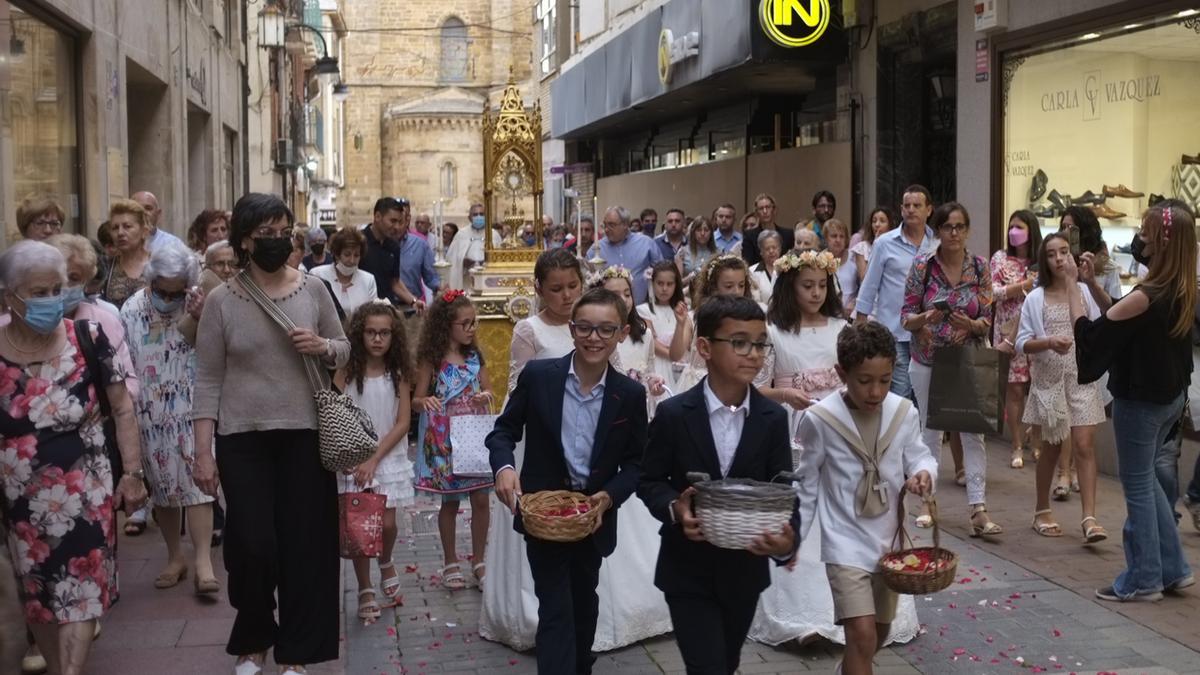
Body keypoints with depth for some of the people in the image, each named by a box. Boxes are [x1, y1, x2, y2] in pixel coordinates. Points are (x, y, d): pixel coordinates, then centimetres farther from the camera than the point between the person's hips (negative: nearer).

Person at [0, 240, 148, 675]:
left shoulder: (88, 338, -9)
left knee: (80, 589, -5)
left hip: (85, 488, -2)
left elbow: (122, 410, -2)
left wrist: (132, 473, -4)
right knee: (35, 593, 14)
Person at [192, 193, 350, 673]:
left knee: (303, 545, 4)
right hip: (243, 439, -1)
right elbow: (208, 381, -2)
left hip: (305, 435, 2)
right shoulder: (221, 300, -3)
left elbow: (344, 350, 13)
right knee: (252, 545, 1)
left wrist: (323, 347, -11)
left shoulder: (313, 289, 2)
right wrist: (203, 452, -6)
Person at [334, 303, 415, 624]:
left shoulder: (398, 374, -1)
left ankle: (386, 563, 29)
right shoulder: (346, 372, -5)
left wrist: (375, 459, -12)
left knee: (387, 523, -4)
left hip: (389, 458, 1)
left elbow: (403, 422, -5)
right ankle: (365, 590, 15)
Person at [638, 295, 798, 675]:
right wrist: (675, 508, -25)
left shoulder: (773, 418, -6)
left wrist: (787, 540, -29)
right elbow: (650, 482, -4)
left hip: (745, 570, 3)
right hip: (688, 570, -3)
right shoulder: (674, 414, -13)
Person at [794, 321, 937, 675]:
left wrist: (923, 472, -19)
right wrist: (794, 537, 2)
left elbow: (917, 455, 6)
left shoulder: (904, 413, -9)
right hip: (846, 542, -4)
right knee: (863, 635, -15)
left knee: (880, 632, 20)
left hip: (889, 539, 5)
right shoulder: (820, 419, -16)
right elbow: (806, 485, -4)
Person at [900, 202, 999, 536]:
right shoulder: (922, 265, -5)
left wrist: (969, 325, -21)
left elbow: (987, 320, 0)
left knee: (973, 432, -6)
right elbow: (906, 316, -3)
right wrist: (926, 318, -24)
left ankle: (978, 510, -7)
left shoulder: (980, 267, -2)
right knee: (930, 431, 10)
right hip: (928, 361, 0)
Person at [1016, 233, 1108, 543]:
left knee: (1085, 445, -9)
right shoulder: (1035, 299, -1)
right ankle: (1042, 511, 26)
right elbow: (1022, 343, -4)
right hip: (1049, 379, 0)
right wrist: (1048, 343, -21)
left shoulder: (1085, 292, 2)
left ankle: (1089, 518, -12)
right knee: (1051, 446, 10)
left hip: (1082, 377, 0)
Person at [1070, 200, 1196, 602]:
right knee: (1145, 479, 22)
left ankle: (1143, 580, 17)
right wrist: (1092, 283, 6)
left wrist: (1072, 285, -11)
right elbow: (1122, 319, 10)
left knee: (1137, 485, 5)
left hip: (1140, 401, -8)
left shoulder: (1147, 296, -26)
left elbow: (1088, 333, -19)